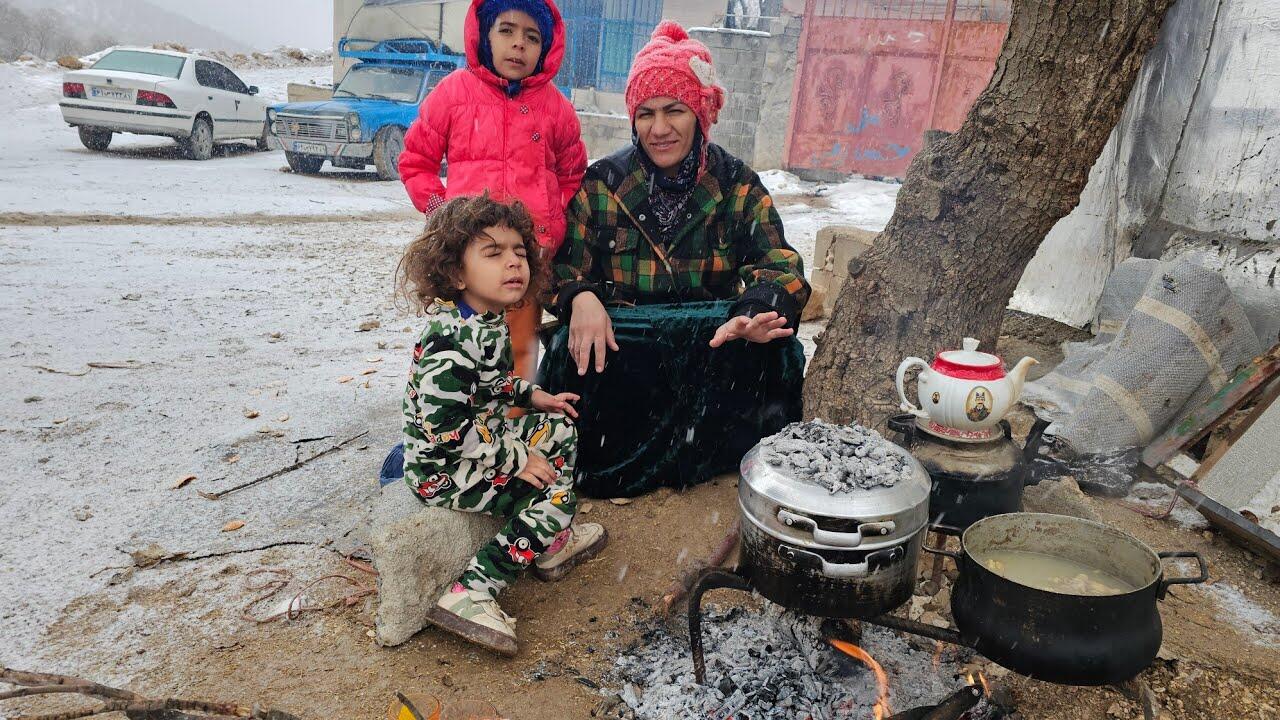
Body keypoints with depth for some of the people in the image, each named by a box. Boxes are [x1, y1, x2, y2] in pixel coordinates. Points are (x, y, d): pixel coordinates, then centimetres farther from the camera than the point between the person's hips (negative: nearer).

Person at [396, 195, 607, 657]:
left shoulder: (488, 321, 2)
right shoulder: (451, 342, -30)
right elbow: (445, 430, -31)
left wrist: (532, 396, 8)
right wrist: (516, 459, -23)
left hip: (482, 439, 10)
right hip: (443, 470, -10)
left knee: (558, 428, 18)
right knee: (554, 496, -9)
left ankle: (552, 542, 21)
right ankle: (470, 596, -11)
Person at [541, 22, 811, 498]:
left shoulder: (739, 187, 4)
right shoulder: (601, 184, 4)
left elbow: (779, 266, -7)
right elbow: (567, 266, 2)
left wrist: (758, 313, -32)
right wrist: (581, 297, -24)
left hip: (713, 336, 2)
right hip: (620, 338, -1)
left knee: (772, 350, -29)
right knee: (581, 359, -34)